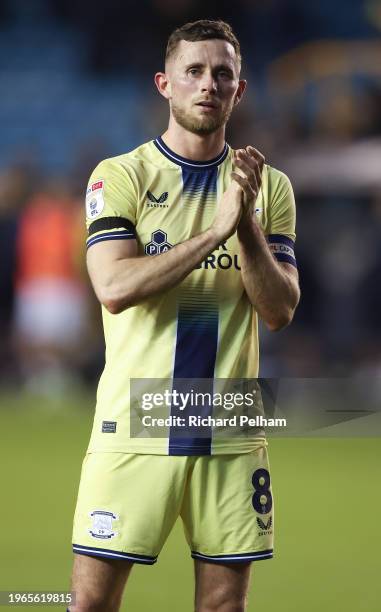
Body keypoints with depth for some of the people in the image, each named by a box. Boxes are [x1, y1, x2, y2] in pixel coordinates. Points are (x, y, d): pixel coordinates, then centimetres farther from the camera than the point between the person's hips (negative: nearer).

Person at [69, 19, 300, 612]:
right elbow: (114, 287, -15)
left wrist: (248, 226, -14)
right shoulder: (120, 176, 0)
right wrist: (216, 231, -20)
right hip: (134, 425, -2)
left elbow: (280, 311, 1)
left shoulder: (269, 186, 9)